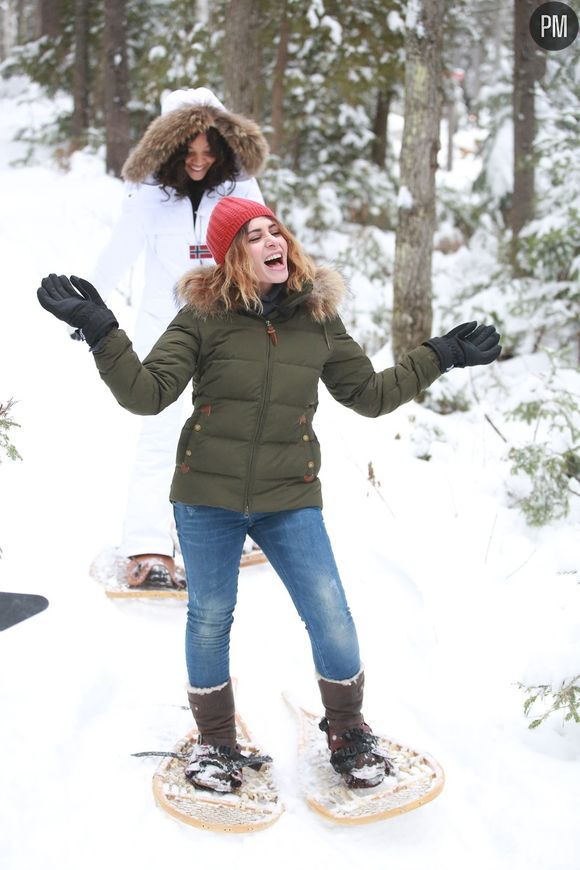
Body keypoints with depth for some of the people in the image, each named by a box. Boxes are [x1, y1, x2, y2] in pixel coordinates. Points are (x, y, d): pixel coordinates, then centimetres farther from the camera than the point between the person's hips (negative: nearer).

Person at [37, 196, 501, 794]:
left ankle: (346, 731, 23)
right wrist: (99, 329, -22)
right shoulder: (205, 317, -6)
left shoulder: (318, 320, 2)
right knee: (209, 621, 10)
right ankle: (215, 740, 32)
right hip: (207, 497, -1)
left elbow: (371, 394, 11)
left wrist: (439, 356, 9)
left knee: (331, 619, -2)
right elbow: (146, 393, -11)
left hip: (290, 499, 1)